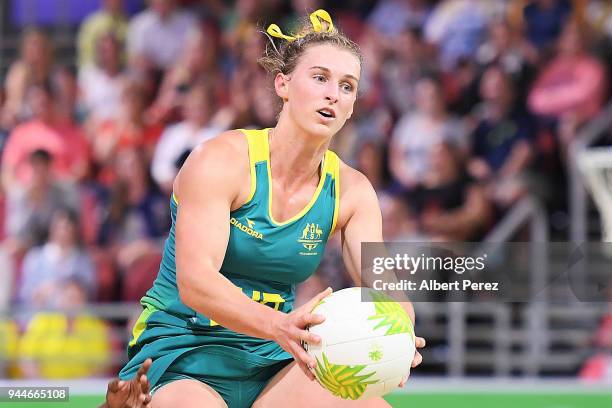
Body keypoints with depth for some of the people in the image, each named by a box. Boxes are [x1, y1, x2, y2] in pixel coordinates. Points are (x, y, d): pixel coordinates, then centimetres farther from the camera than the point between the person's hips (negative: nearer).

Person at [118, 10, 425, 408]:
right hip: (181, 354, -5)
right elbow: (195, 280, -25)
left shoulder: (352, 190, 2)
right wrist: (280, 325, -43)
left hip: (273, 361, 5)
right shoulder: (221, 159, -14)